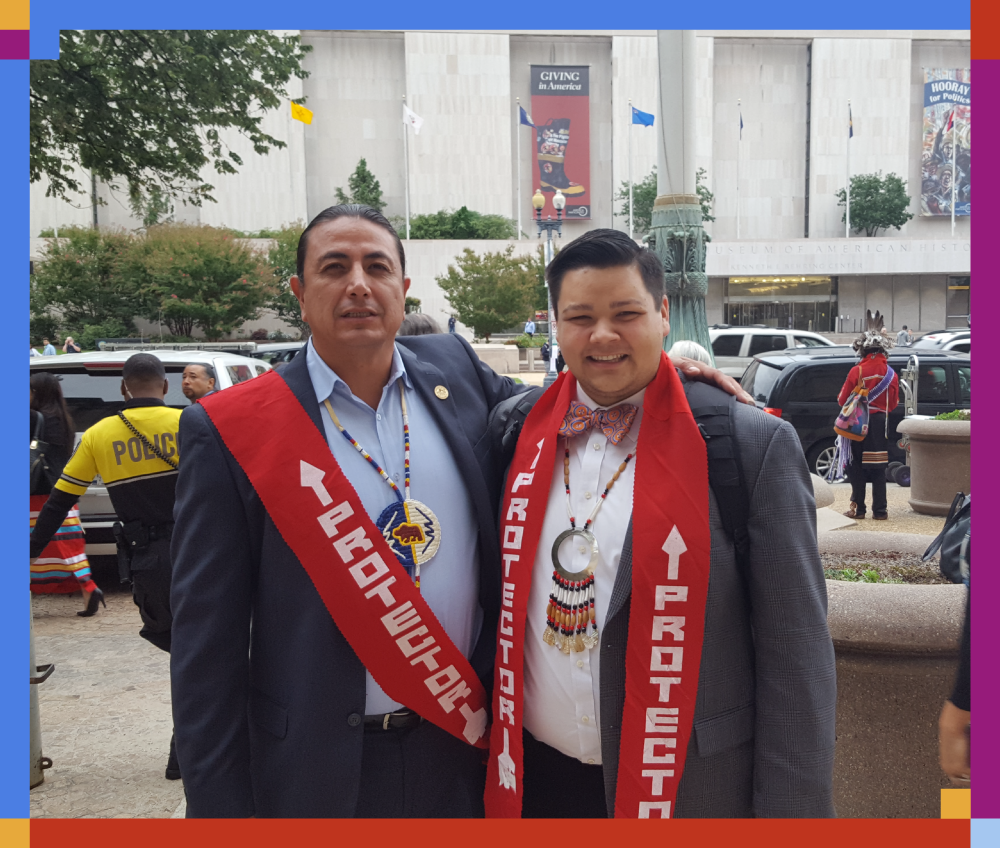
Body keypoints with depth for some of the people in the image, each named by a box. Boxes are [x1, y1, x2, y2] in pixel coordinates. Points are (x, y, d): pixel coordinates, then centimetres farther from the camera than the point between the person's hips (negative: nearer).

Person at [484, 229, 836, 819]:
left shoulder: (756, 445, -12)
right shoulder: (524, 436, 0)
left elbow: (796, 659, -10)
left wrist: (789, 811, -9)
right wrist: (499, 768, 9)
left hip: (690, 788, -3)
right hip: (536, 778, 3)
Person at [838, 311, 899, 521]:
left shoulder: (857, 371, -12)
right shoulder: (891, 374, -1)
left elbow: (843, 400, -6)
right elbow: (893, 404, 7)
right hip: (880, 424, 3)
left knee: (857, 468, 5)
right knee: (878, 468, 8)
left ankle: (858, 508, 7)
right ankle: (880, 510, 9)